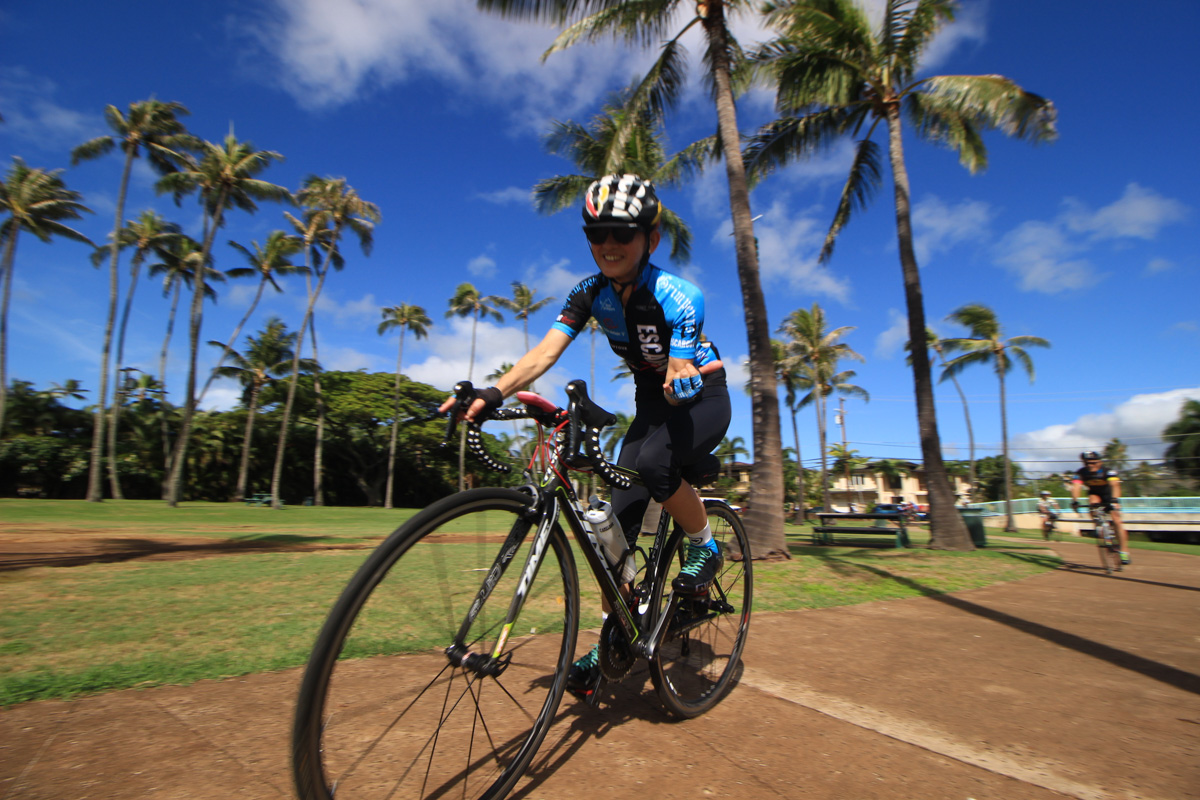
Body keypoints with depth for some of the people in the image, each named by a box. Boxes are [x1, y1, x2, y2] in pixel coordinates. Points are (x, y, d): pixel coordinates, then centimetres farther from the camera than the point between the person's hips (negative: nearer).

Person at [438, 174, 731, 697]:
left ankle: (705, 548, -6)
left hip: (702, 398, -4)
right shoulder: (591, 293, -12)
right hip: (653, 401, 5)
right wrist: (492, 393, -38)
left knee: (654, 462, -36)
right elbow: (545, 351, -23)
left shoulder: (676, 297, -25)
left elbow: (685, 380, -31)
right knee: (619, 515, -5)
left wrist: (680, 380, -55)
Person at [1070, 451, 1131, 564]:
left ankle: (1124, 551, 2)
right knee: (1093, 502, -31)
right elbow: (1076, 486, -37)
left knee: (1117, 521, -10)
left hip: (1109, 496, -1)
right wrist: (1074, 500, -54)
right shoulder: (1081, 473, -24)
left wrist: (1114, 500, -61)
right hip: (1094, 494, 1)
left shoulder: (1108, 472, -29)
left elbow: (1115, 485, -44)